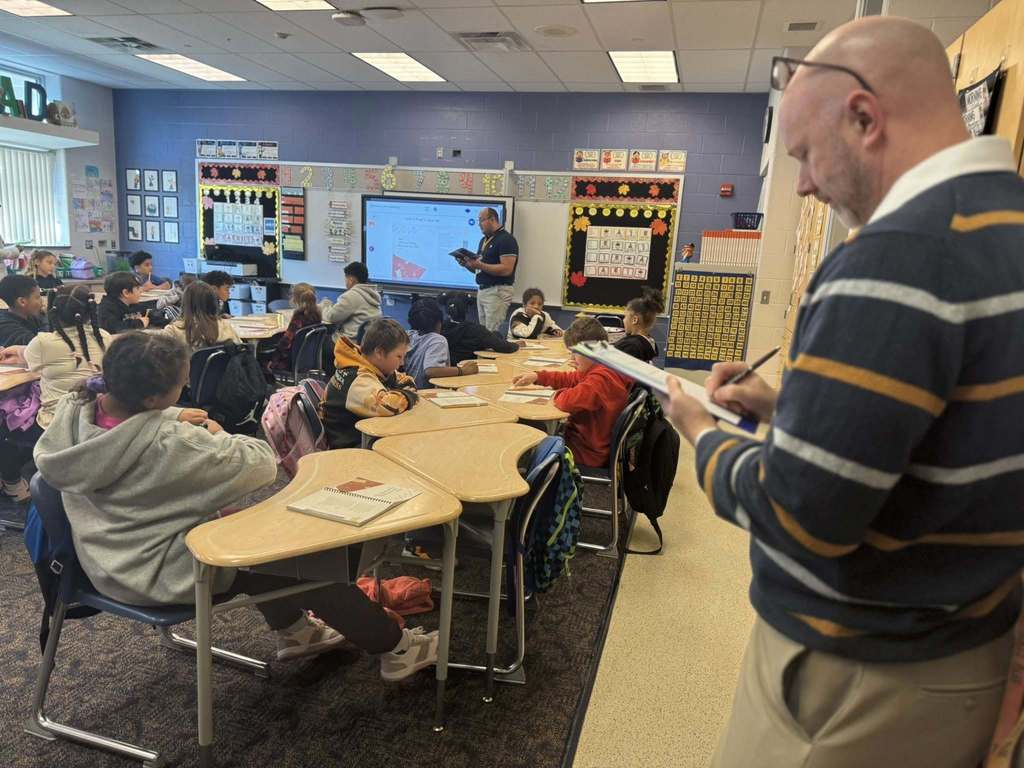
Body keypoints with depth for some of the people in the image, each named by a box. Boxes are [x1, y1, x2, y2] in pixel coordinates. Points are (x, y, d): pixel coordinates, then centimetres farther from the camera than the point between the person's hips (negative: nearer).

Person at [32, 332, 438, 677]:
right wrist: (218, 437, -9)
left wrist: (171, 418, -6)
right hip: (158, 572, -8)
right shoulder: (168, 445, -35)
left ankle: (293, 629, 39)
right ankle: (396, 648, 16)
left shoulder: (72, 410, -12)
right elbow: (261, 464, -28)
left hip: (105, 559, 9)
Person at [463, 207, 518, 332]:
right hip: (482, 290, 8)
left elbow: (506, 269, -20)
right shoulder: (484, 240, 16)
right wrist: (469, 264, 0)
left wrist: (480, 265, -21)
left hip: (498, 291, -8)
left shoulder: (506, 240, -10)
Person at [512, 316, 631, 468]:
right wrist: (537, 376, 6)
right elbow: (569, 379, 18)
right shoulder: (600, 371, 6)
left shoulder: (601, 378, -28)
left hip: (587, 453, -10)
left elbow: (569, 401, -38)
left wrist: (559, 394, -14)